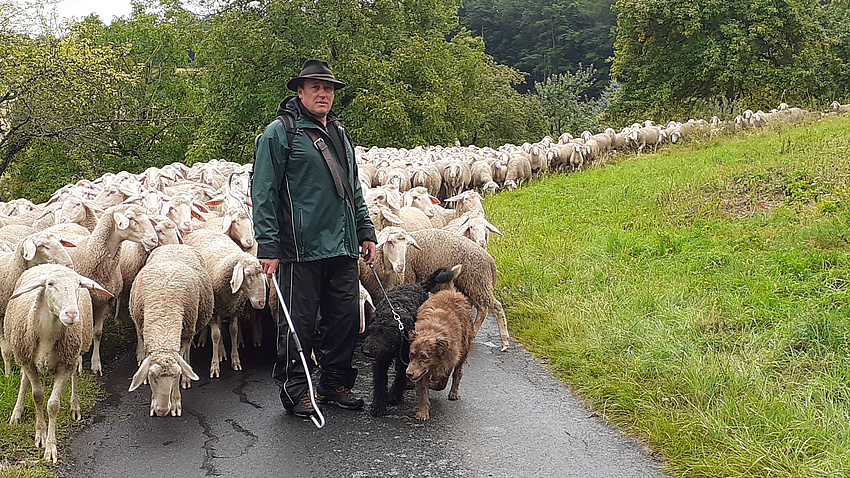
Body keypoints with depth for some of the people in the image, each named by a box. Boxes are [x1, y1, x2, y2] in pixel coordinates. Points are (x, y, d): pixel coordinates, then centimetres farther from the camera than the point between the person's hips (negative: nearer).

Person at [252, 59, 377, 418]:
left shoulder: (340, 134, 19)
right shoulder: (280, 133, -3)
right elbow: (263, 192, -8)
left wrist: (365, 230, 19)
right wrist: (267, 244, -14)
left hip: (343, 247, 7)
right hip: (302, 249, -7)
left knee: (346, 316, 10)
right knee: (299, 321, 0)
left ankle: (335, 382, 24)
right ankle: (294, 389, 13)